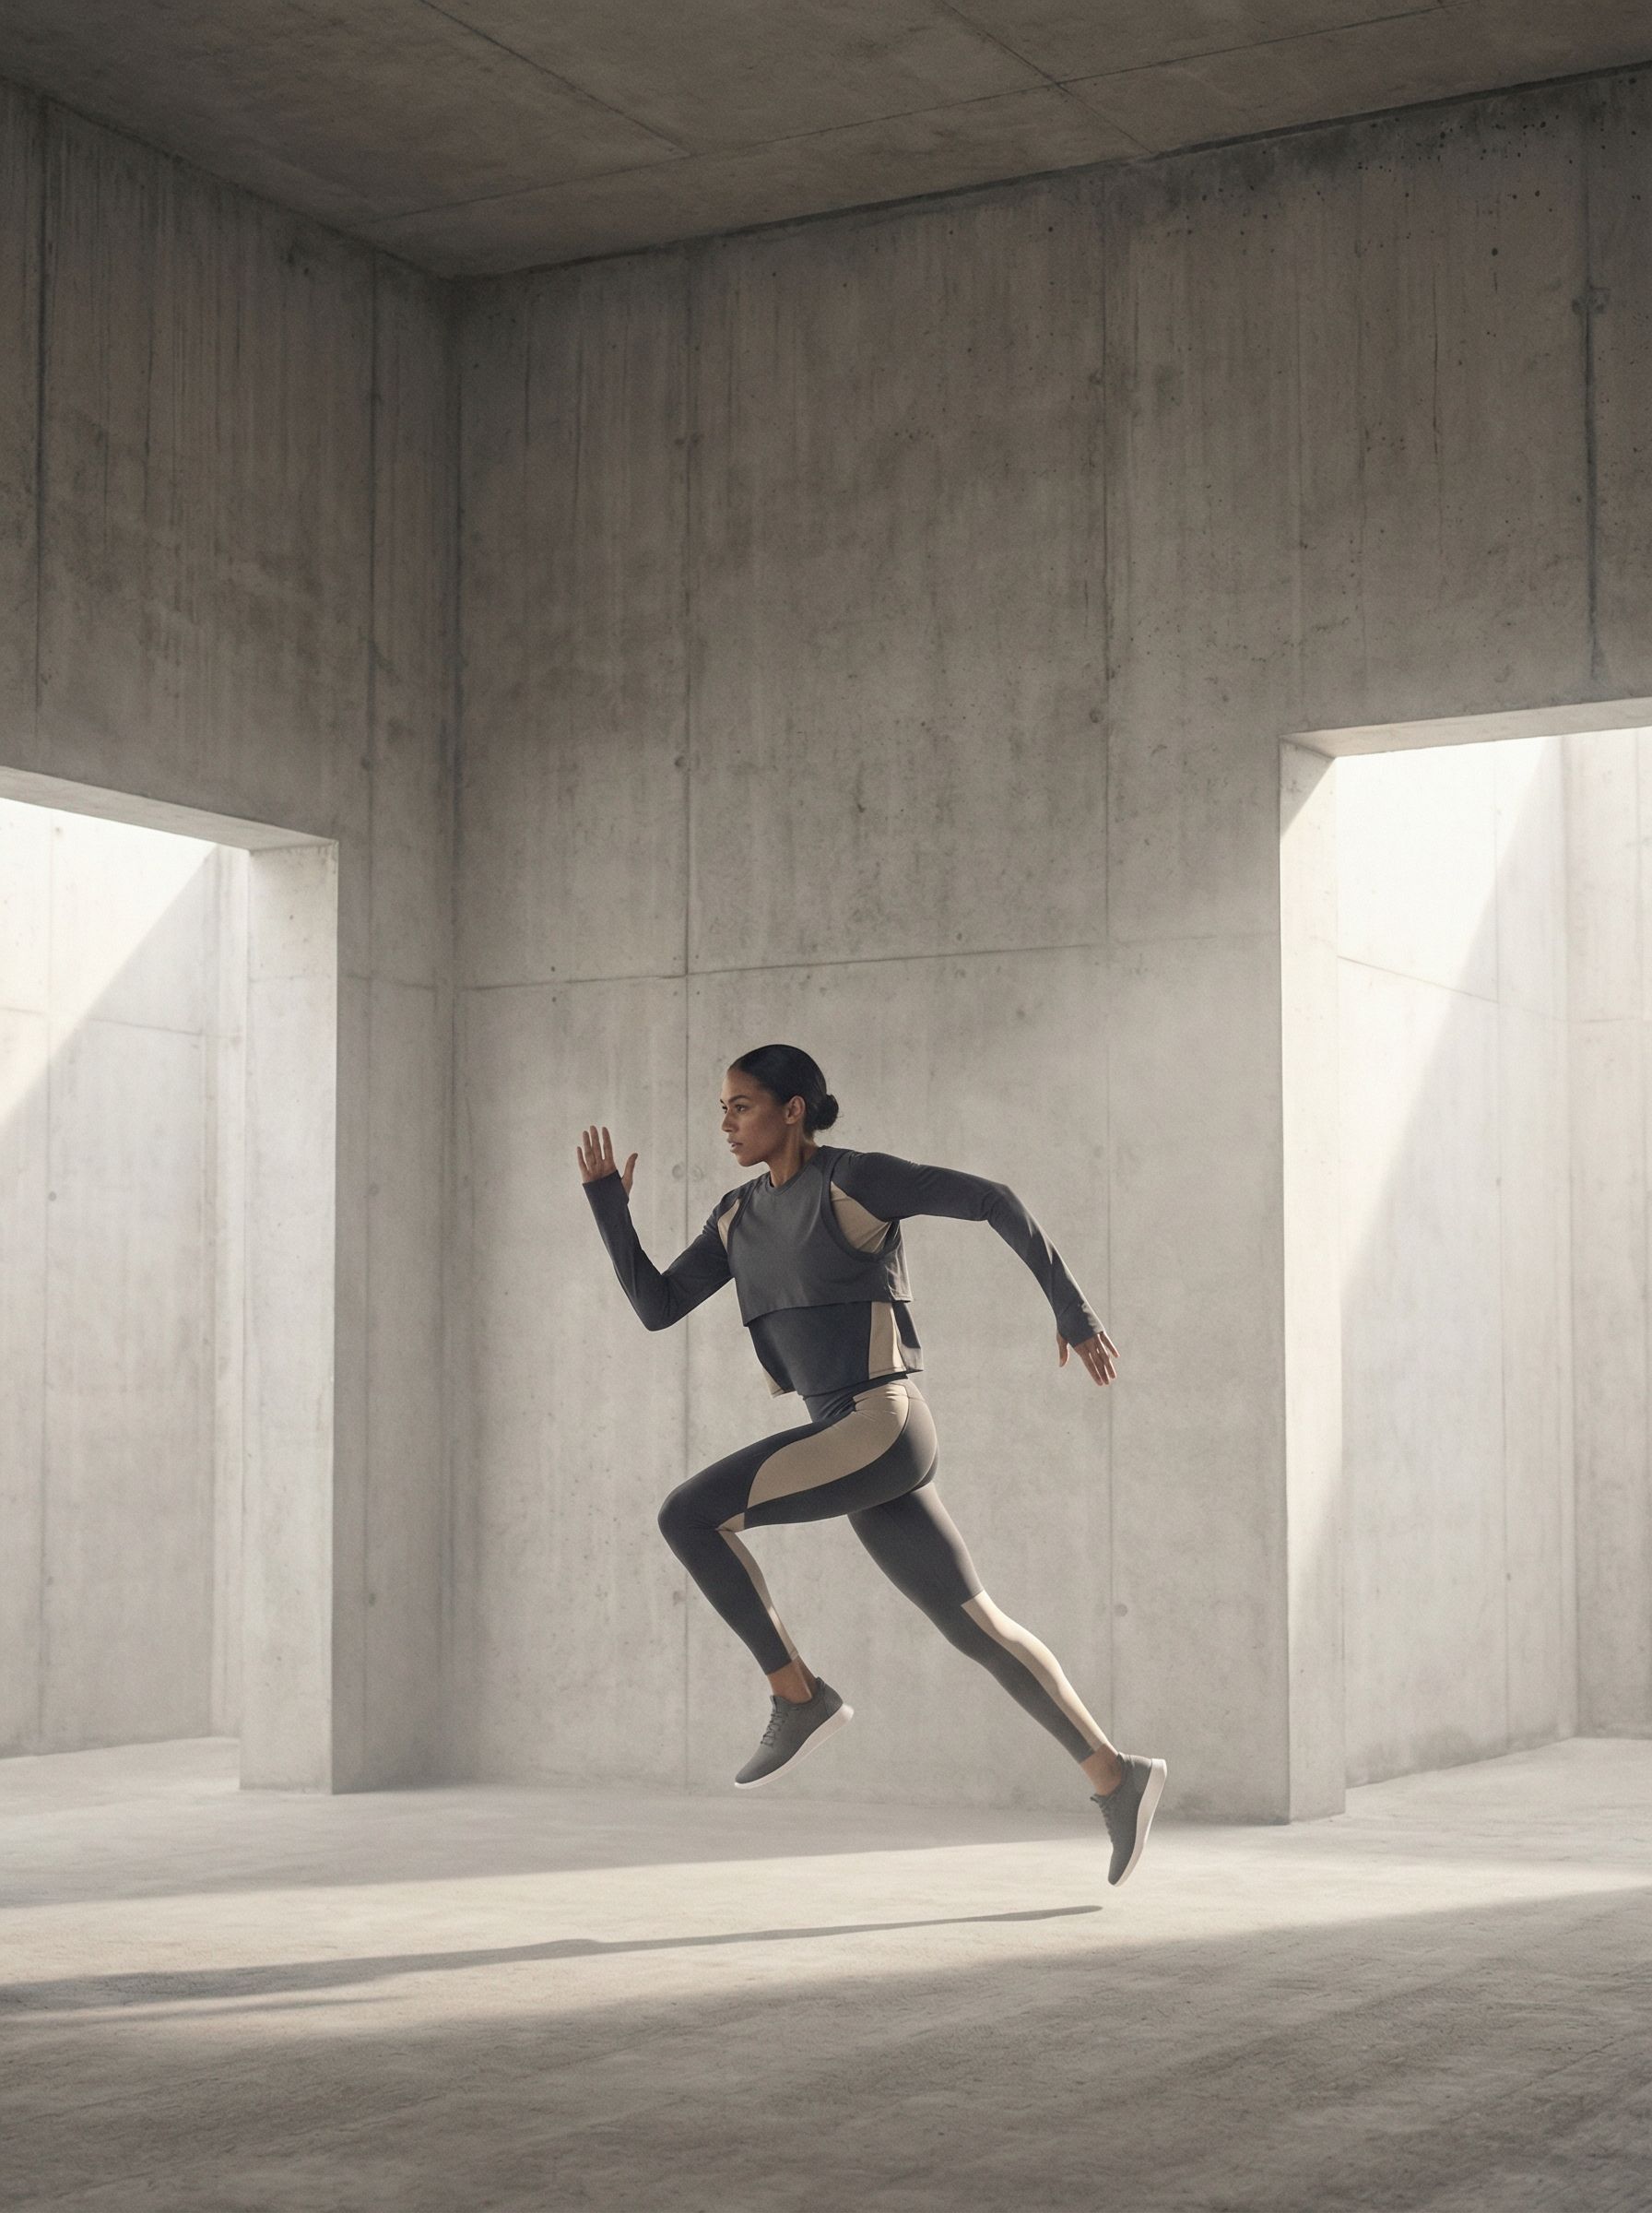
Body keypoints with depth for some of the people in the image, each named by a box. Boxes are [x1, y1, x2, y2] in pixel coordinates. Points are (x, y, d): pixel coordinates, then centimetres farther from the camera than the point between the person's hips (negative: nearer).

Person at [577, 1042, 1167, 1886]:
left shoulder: (856, 1178, -6)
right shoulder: (740, 1215, 18)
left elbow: (992, 1199, -5)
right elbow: (655, 1307, 15)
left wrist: (1073, 1311, -4)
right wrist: (607, 1201, 8)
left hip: (878, 1428, -9)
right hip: (853, 1443, 9)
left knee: (686, 1516, -15)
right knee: (976, 1626, 11)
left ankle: (797, 1695, -6)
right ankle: (1116, 1775, 18)